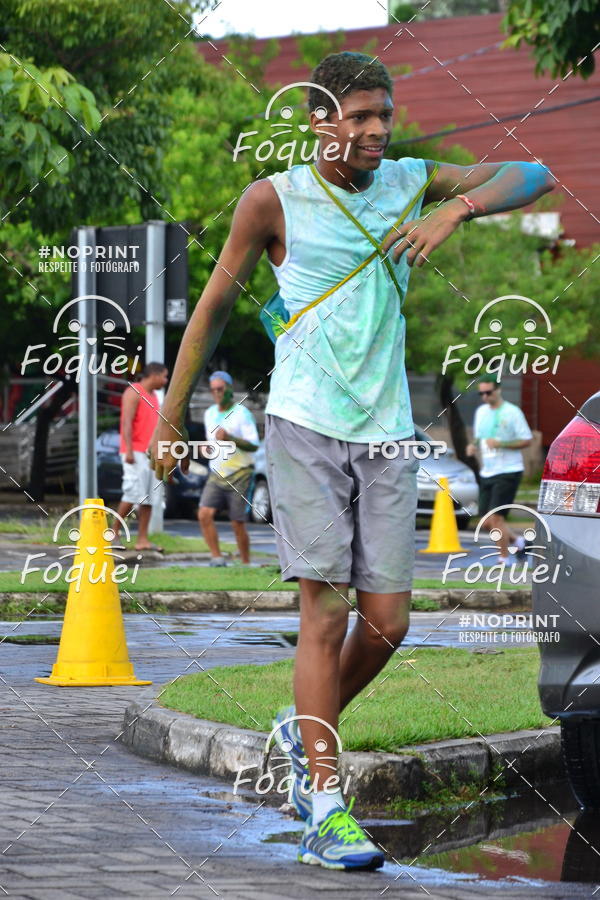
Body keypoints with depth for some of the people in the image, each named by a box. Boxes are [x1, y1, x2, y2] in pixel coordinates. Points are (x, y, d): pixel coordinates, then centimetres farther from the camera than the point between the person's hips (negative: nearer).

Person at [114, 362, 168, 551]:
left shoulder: (153, 395, 20)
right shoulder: (134, 392, -7)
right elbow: (127, 423, -15)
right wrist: (129, 451, -23)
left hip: (151, 453, 8)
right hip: (136, 452, -8)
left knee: (148, 499, 2)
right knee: (133, 494, -13)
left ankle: (142, 540, 1)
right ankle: (114, 531, -1)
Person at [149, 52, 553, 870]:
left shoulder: (410, 182, 6)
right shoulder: (274, 199, -3)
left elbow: (534, 176, 0)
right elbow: (214, 305, 6)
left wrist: (456, 208, -18)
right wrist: (171, 418, 7)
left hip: (386, 434, 4)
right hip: (305, 426, -4)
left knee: (387, 623, 0)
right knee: (326, 611, -10)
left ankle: (305, 730, 29)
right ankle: (326, 813, -7)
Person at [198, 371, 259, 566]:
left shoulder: (242, 414, -9)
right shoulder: (210, 413, 11)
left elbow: (253, 445, -18)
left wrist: (230, 438, -31)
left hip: (239, 475, -5)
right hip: (216, 476, 5)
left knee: (238, 524, -5)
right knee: (204, 514, -13)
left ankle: (246, 563, 8)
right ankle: (216, 557, -9)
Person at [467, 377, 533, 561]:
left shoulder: (512, 412, -7)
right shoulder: (481, 411, 13)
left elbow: (527, 440, -8)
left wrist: (500, 444, -19)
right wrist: (473, 447, 1)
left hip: (508, 472, -7)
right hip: (487, 473, 7)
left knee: (495, 518, -13)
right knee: (487, 522, 6)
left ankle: (504, 558, 0)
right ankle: (517, 541, 27)